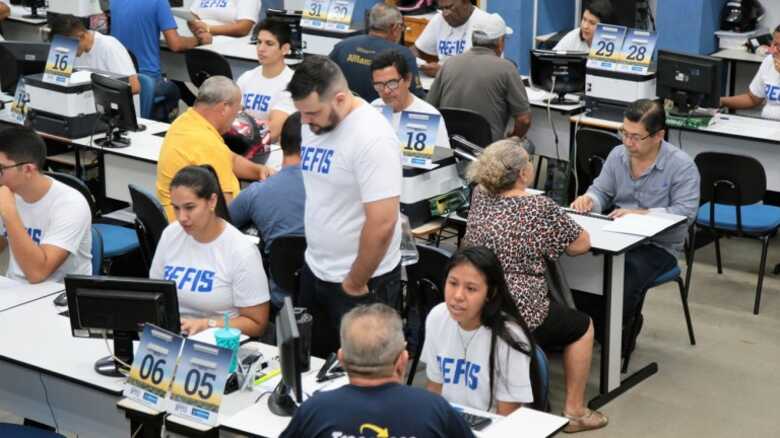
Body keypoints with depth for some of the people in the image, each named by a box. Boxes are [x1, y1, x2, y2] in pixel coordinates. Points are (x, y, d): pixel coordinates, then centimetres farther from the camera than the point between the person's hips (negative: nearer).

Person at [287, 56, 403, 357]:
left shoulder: (372, 138, -23)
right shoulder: (313, 124, 2)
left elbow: (381, 224, -25)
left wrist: (355, 285, -15)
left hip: (363, 280, -7)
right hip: (315, 271, 8)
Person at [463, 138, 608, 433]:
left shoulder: (480, 196, 4)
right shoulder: (540, 208, -16)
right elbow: (582, 244, -1)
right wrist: (555, 236, 15)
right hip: (517, 315, -7)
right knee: (582, 326, 19)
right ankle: (574, 411, 23)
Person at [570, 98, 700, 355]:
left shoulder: (681, 165, -11)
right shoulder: (617, 155, 6)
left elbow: (685, 212, -18)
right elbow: (602, 191, 13)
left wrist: (641, 214, -28)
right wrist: (589, 200, -12)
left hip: (658, 245, -5)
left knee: (625, 275, -34)